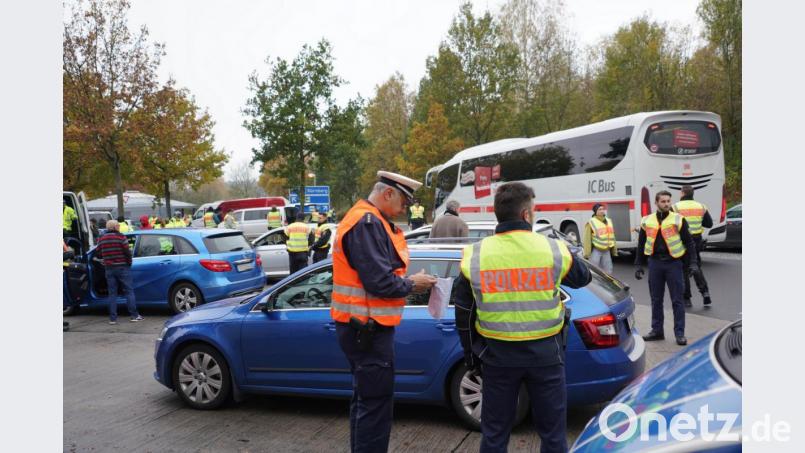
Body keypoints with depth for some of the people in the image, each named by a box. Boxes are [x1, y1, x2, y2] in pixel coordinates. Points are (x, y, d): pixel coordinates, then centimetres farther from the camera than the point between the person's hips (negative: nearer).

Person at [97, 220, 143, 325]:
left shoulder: (101, 239, 6)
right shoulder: (121, 237, -9)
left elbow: (99, 255, 9)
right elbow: (127, 252, -14)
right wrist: (129, 262, 2)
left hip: (109, 269, 4)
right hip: (122, 268, -4)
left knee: (112, 293, 8)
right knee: (129, 291, 3)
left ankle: (113, 318, 6)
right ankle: (134, 315, 2)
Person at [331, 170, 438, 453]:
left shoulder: (366, 220, 14)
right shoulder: (368, 223, -19)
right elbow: (379, 282, -25)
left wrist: (408, 281, 3)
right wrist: (411, 285, -9)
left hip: (363, 327, 11)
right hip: (369, 329, -11)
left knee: (365, 399, 20)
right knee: (376, 404, -3)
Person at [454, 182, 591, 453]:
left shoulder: (475, 256, -5)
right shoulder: (553, 250, -8)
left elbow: (463, 313, 2)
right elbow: (582, 278, 13)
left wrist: (471, 354, 15)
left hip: (497, 353, 1)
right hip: (545, 352, 0)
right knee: (552, 431, 15)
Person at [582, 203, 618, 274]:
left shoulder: (608, 221, 11)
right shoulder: (591, 222, -10)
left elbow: (612, 237, 17)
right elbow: (587, 239, -13)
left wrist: (614, 250, 17)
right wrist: (587, 253, -16)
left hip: (606, 250, 6)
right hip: (596, 250, -6)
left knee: (608, 271, 13)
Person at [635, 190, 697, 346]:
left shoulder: (678, 220, -2)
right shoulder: (647, 221, 6)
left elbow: (689, 243, 1)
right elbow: (641, 245, 12)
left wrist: (692, 263, -7)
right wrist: (638, 265, 9)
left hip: (673, 263, -3)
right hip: (655, 264, 3)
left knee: (677, 301, 2)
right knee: (656, 300, 10)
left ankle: (679, 333, 10)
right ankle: (657, 330, 21)